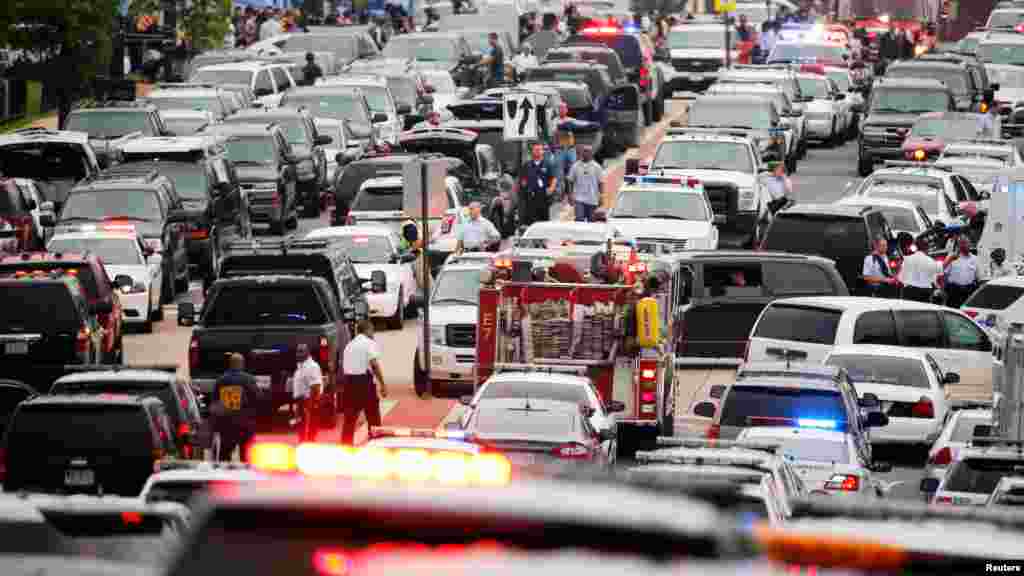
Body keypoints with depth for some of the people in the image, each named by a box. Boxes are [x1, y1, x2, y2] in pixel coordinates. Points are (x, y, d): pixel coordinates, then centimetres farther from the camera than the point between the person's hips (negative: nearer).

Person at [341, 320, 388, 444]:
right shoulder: (369, 343, -3)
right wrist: (383, 384, -15)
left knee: (349, 418, 7)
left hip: (349, 380, 6)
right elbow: (374, 364, -15)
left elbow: (344, 366, 18)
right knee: (373, 417, 6)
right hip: (364, 380, -6)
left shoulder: (350, 345, 17)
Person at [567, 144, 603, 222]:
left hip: (592, 200, 0)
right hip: (579, 199, 0)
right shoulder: (576, 166, 3)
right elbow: (571, 181, 7)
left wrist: (601, 196, -4)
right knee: (579, 220, -13)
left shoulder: (596, 167, 0)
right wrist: (572, 195, -2)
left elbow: (601, 183, 1)